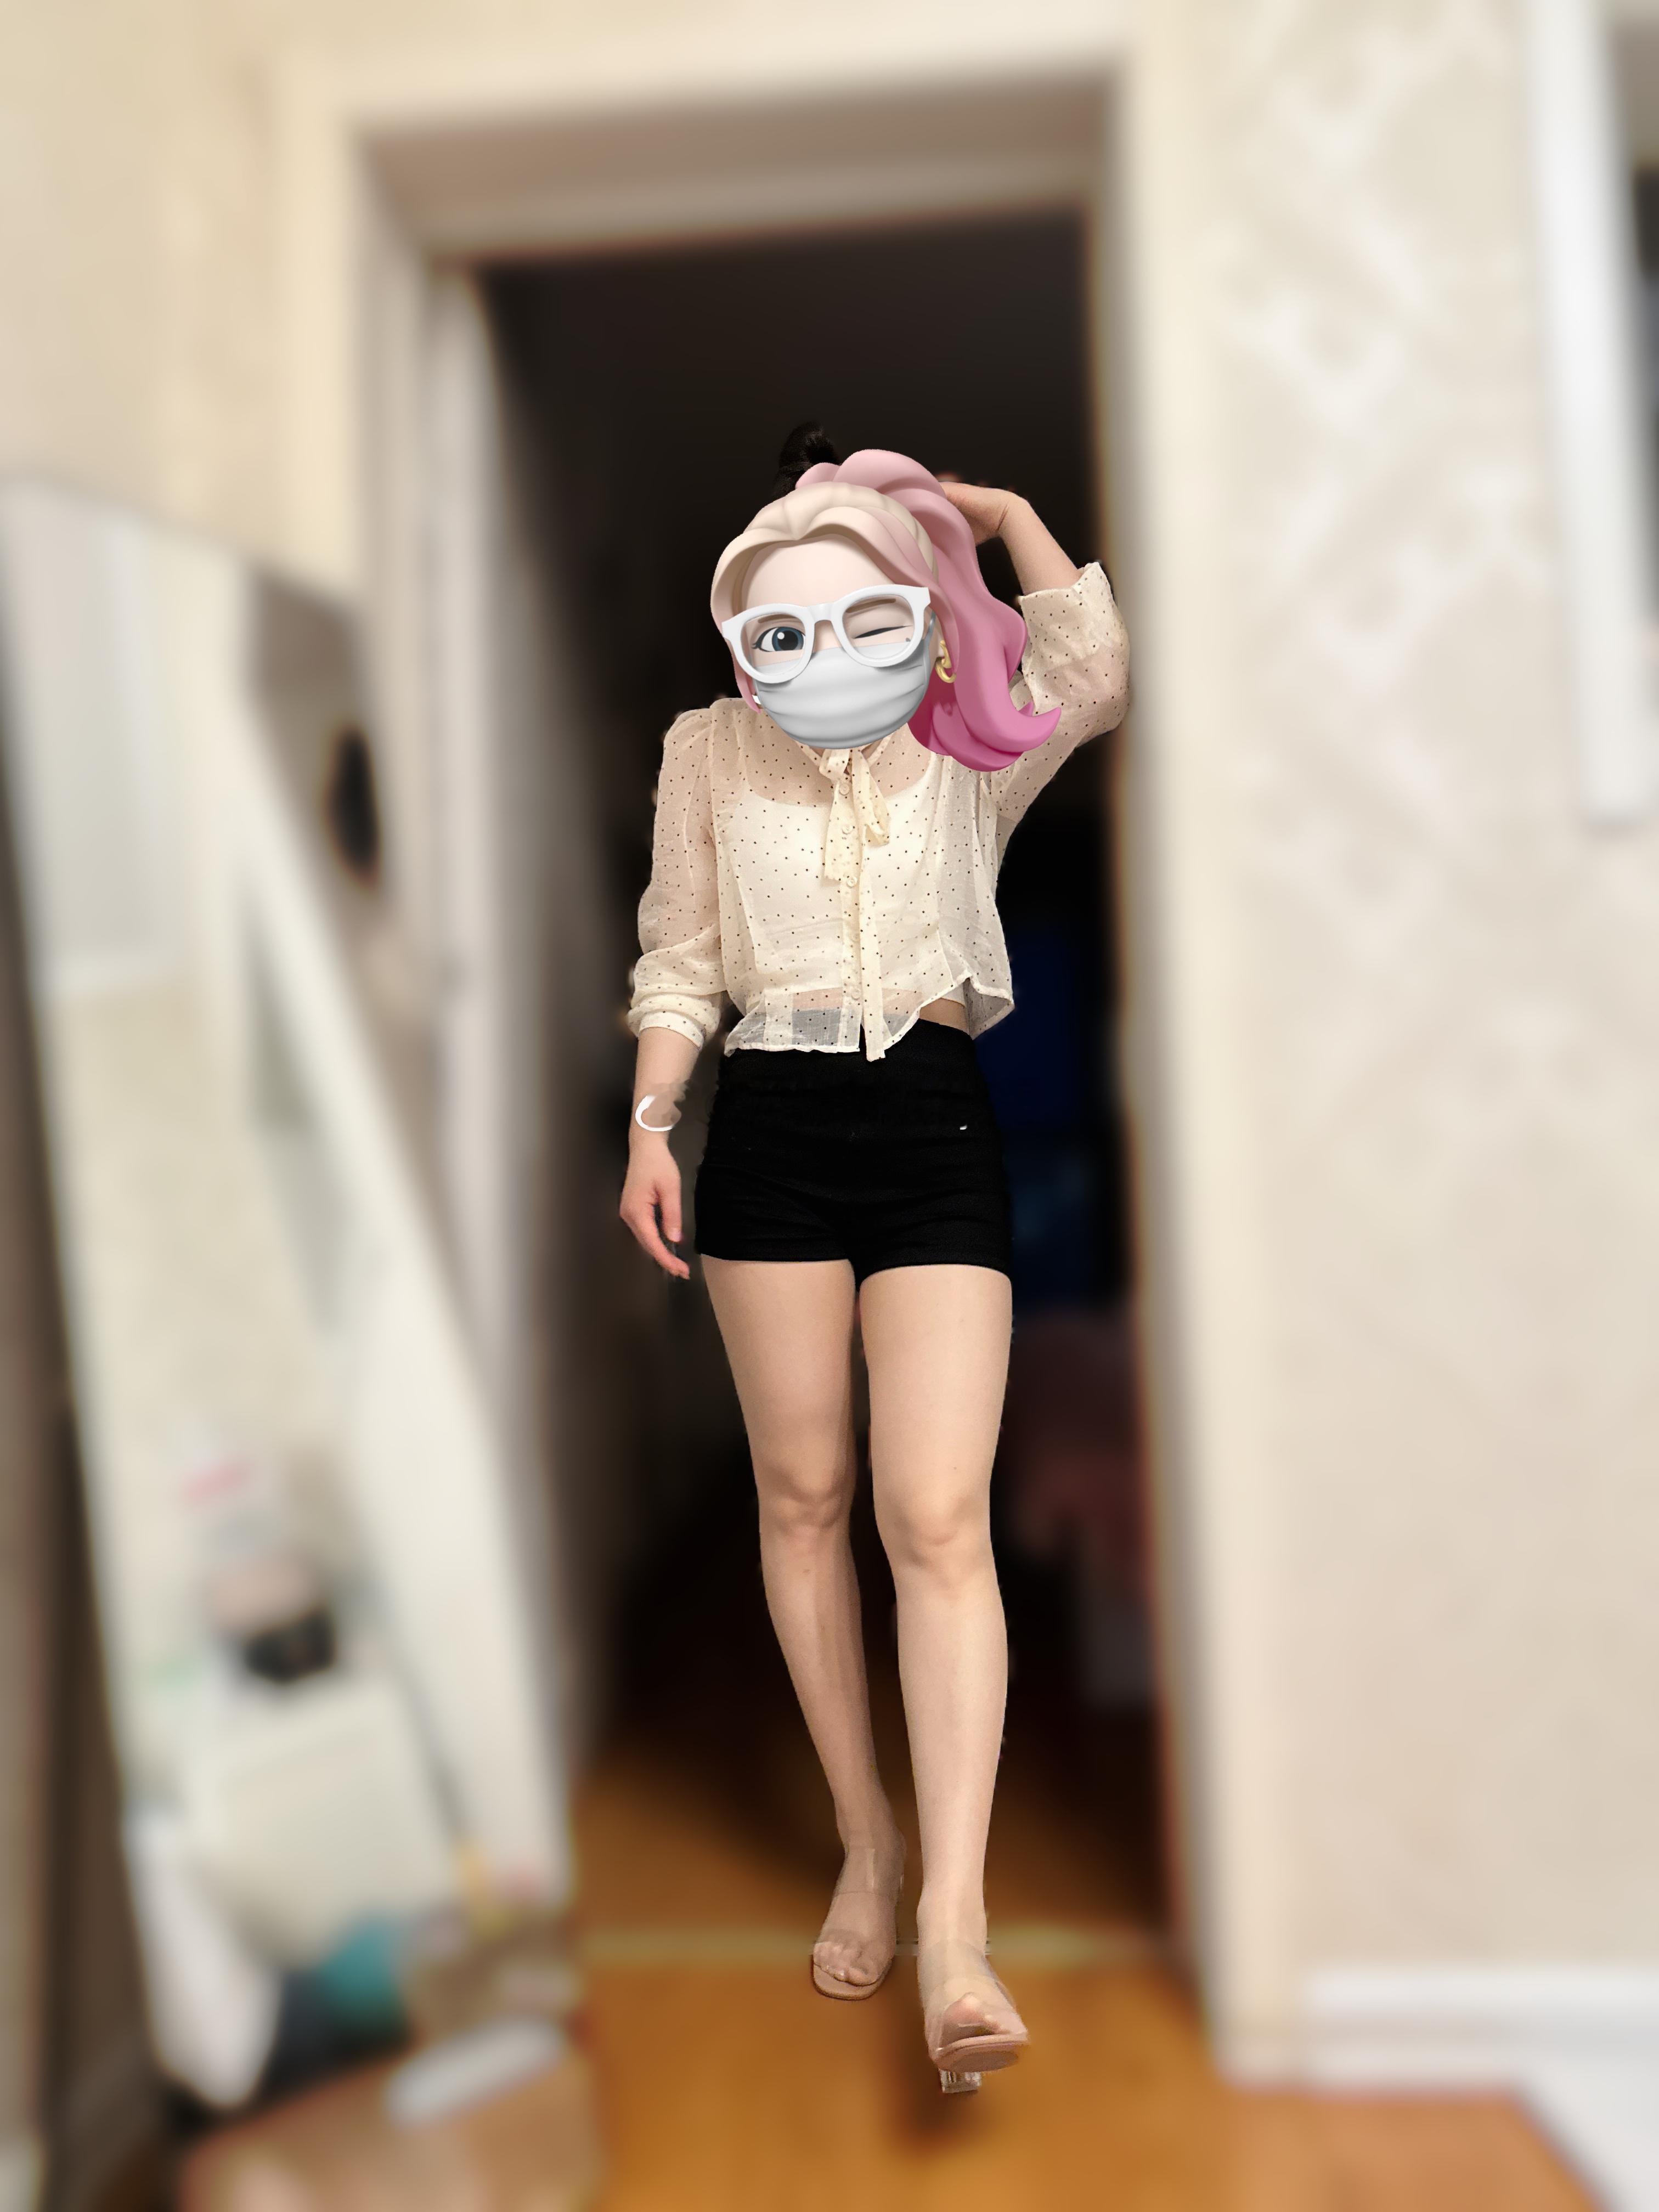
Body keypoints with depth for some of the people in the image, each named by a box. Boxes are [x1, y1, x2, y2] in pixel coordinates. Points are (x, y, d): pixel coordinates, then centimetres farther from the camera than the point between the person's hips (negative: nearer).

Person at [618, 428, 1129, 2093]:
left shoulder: (972, 753, 7)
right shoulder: (709, 756, 8)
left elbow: (1093, 677, -12)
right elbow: (680, 962, 9)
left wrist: (1005, 514, 0)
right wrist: (650, 1123, -2)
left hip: (936, 1134, -1)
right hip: (771, 1135, 2)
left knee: (937, 1518, -11)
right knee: (802, 1493, 8)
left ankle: (954, 1927, -7)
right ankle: (866, 1842, 25)